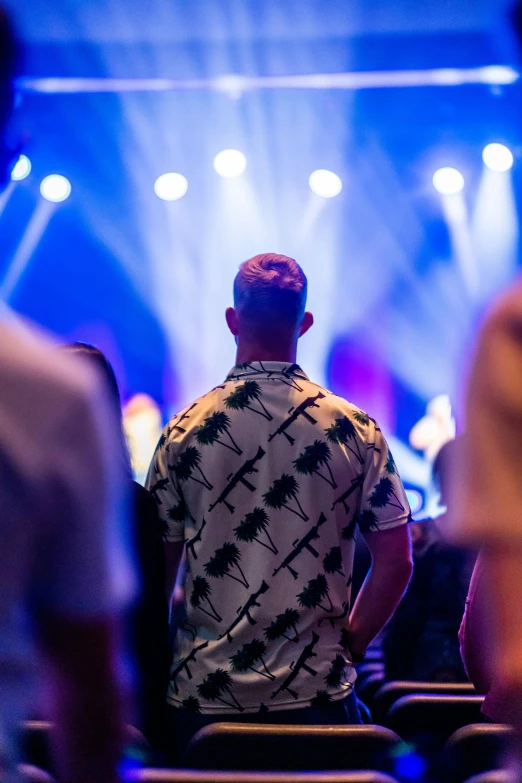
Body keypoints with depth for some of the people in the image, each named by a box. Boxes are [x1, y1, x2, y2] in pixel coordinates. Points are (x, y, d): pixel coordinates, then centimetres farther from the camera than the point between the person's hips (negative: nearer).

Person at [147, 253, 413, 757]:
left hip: (204, 693, 1)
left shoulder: (185, 430, -5)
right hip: (317, 692, 0)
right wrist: (348, 647, 8)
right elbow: (396, 563, -5)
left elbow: (157, 567, -1)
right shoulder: (356, 430, -5)